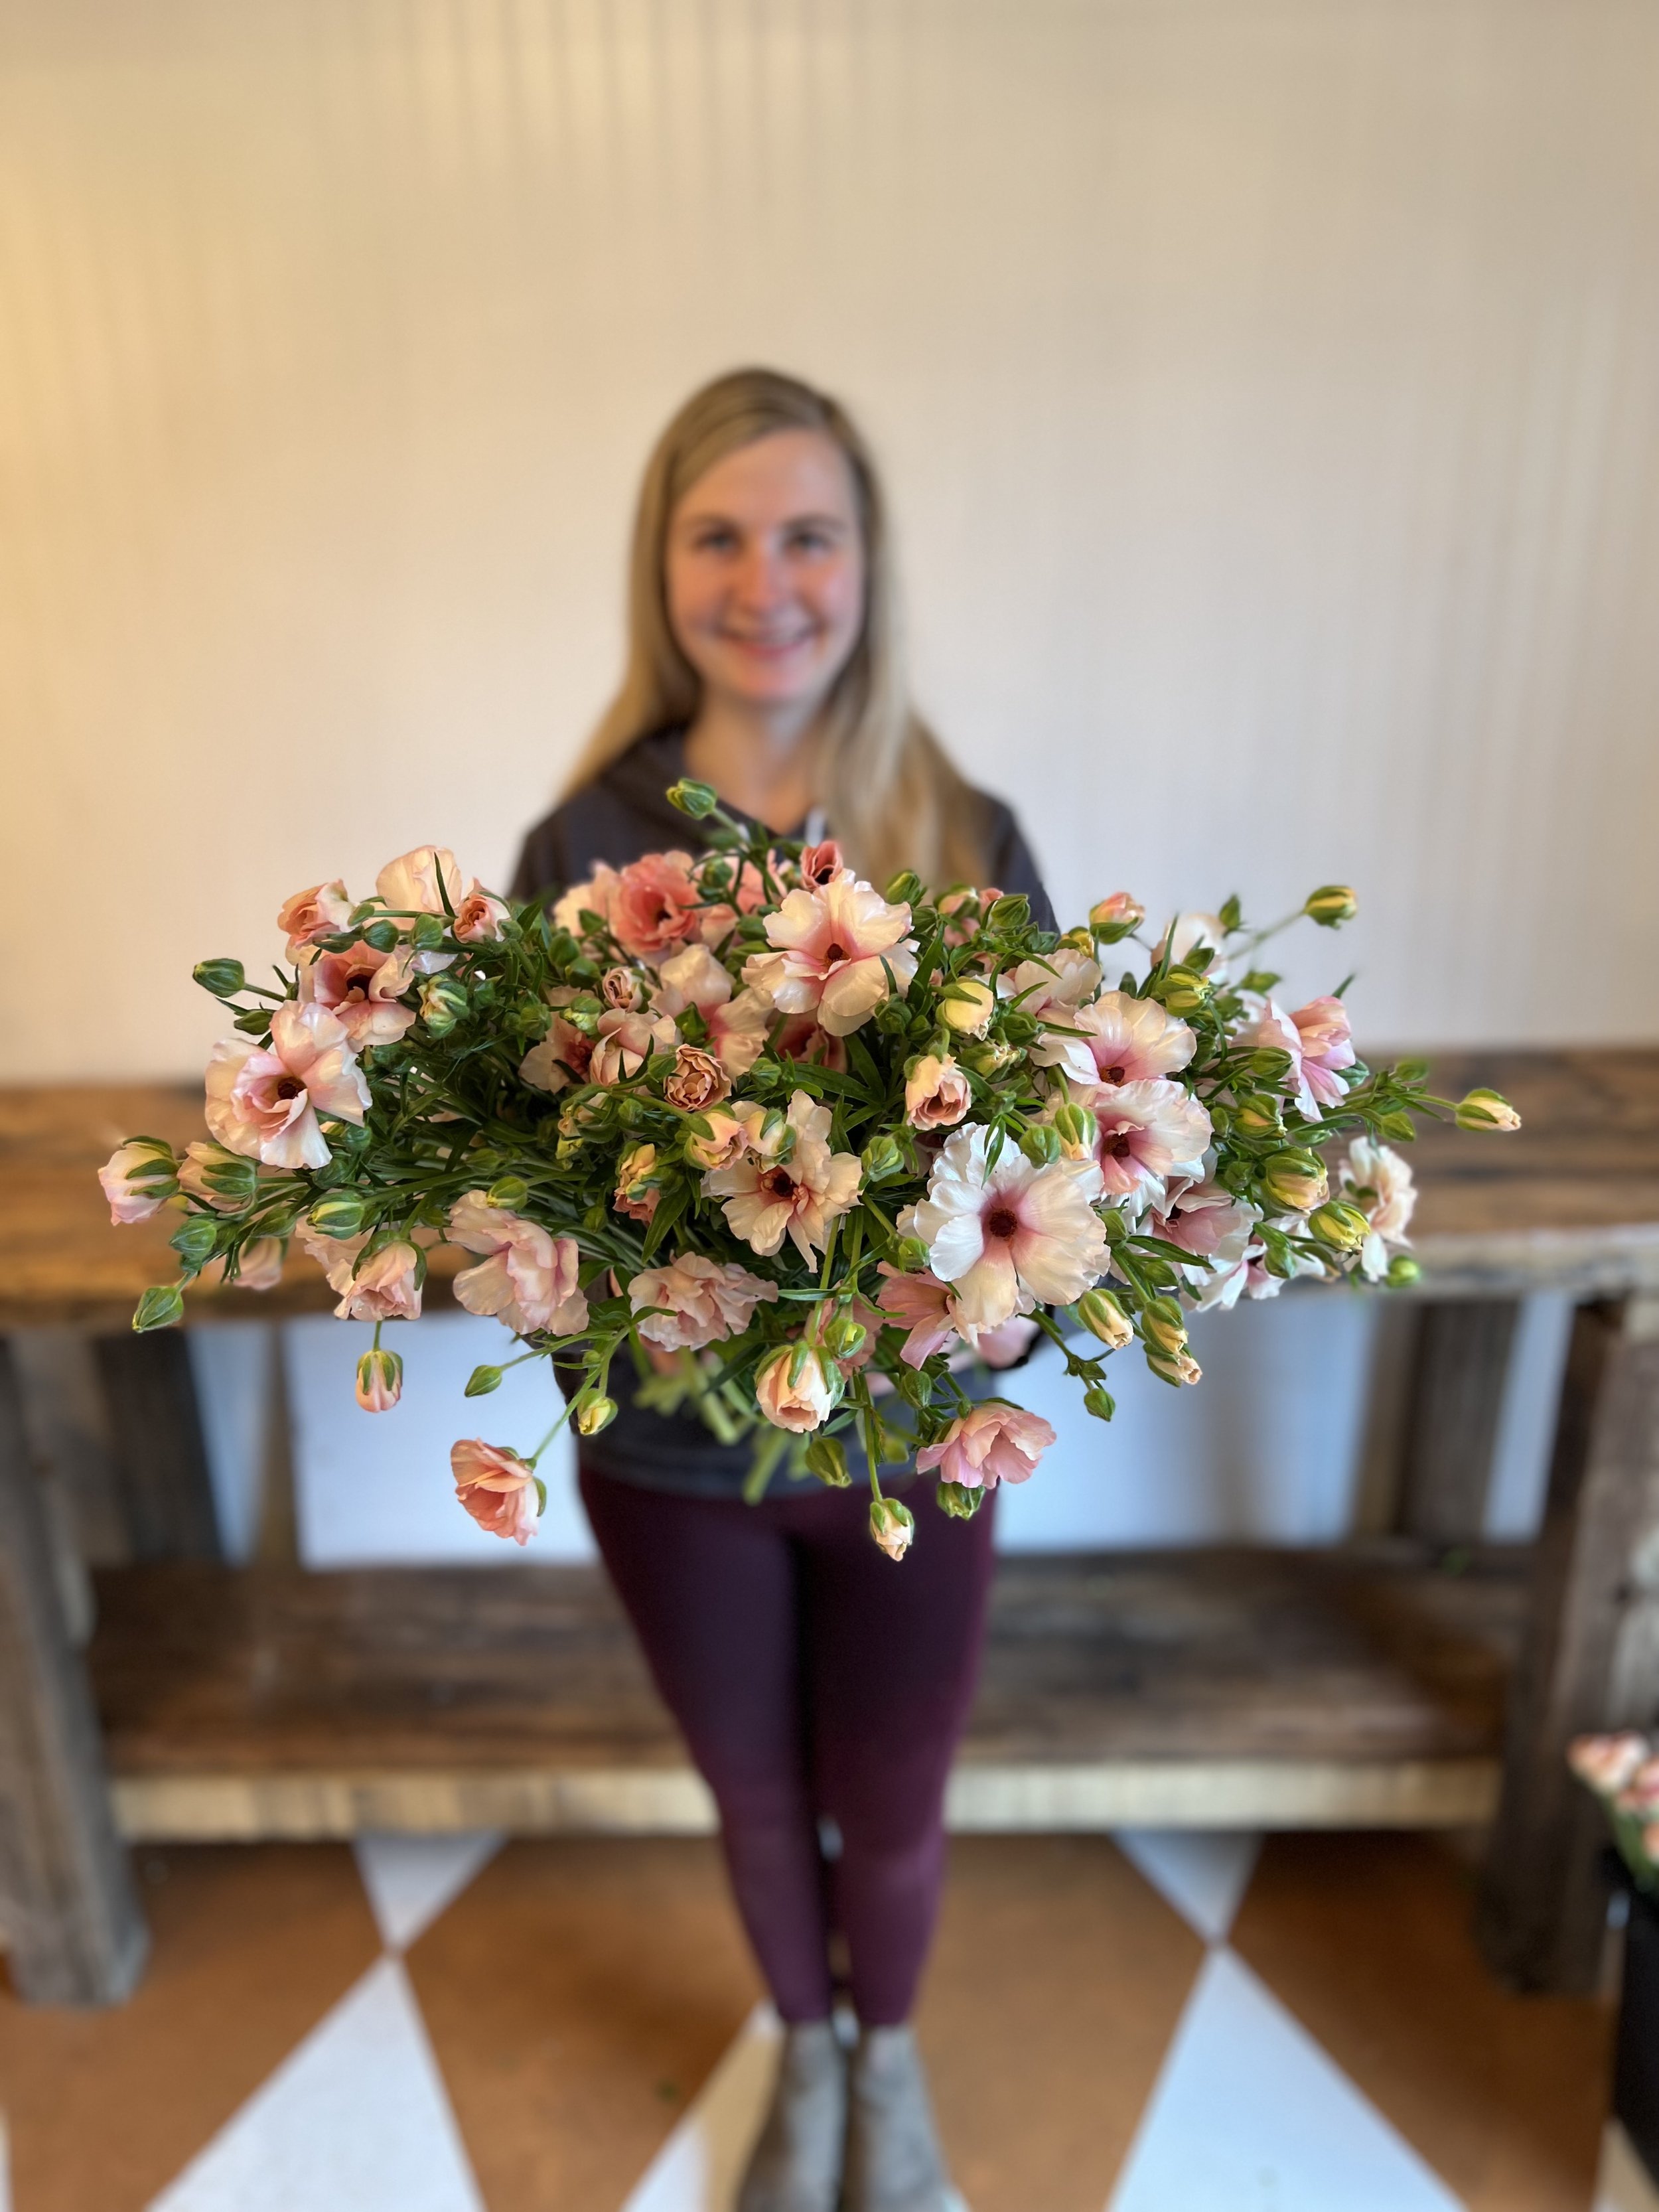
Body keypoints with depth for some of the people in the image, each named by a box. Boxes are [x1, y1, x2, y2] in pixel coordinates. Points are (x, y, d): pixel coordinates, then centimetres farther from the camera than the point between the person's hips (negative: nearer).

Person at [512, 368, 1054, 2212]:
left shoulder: (968, 842, -11)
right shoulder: (584, 847, -10)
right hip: (672, 1452, 1)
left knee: (891, 1817, 22)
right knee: (758, 1802, 25)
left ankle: (889, 2060, 58)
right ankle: (803, 2055, 59)